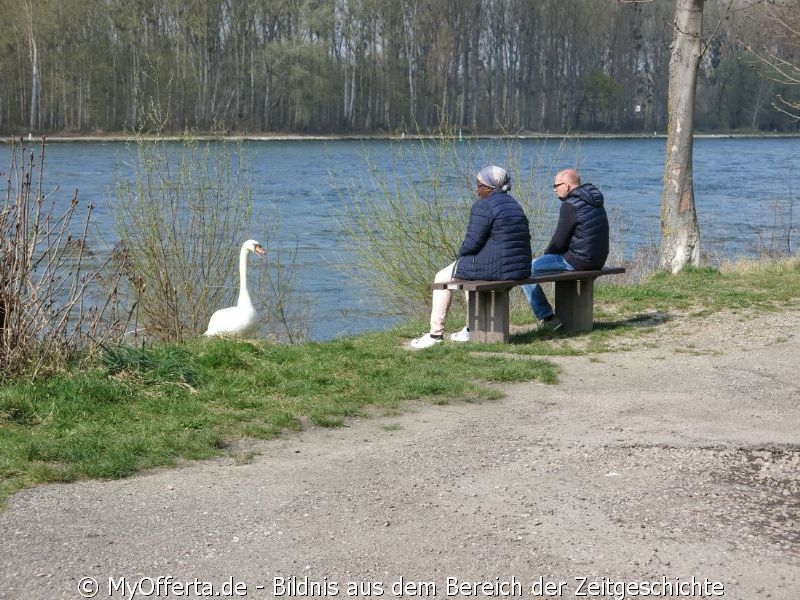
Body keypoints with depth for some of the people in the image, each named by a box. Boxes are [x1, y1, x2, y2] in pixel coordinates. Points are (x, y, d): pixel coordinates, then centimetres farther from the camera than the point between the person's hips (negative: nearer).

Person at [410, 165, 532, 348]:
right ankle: (472, 329, 35)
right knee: (471, 270, 36)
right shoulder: (513, 204, 15)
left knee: (442, 277, 11)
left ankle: (436, 333, 15)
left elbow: (473, 242, -17)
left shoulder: (483, 206, -13)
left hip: (495, 268, -9)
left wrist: (461, 254, 6)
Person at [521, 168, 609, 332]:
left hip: (579, 261, -10)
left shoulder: (570, 206, -17)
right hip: (598, 260, 10)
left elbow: (559, 241, -15)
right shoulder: (594, 202, 13)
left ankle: (548, 318, -5)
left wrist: (546, 253, 6)